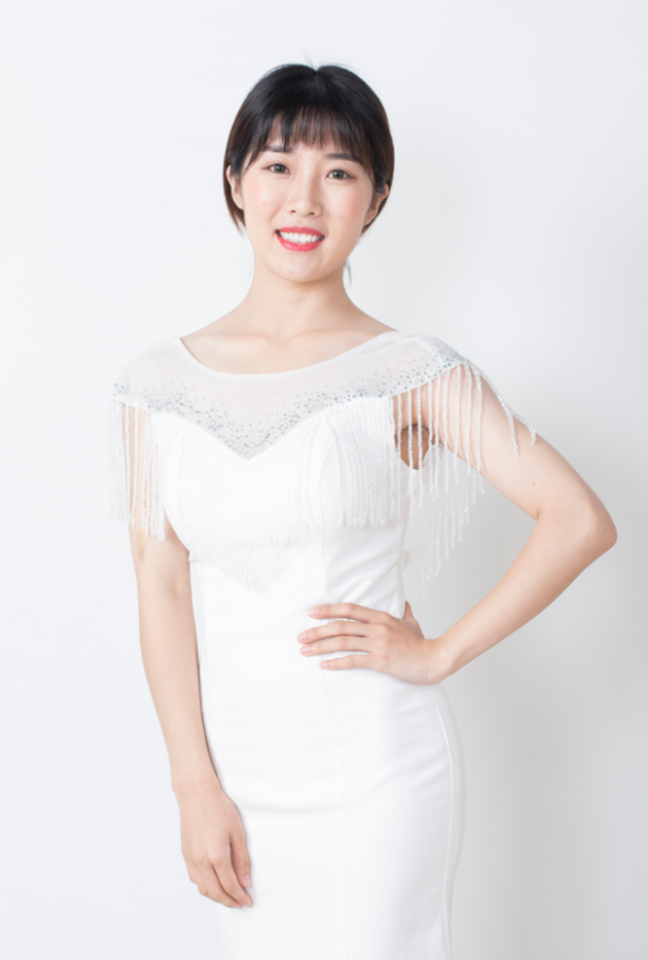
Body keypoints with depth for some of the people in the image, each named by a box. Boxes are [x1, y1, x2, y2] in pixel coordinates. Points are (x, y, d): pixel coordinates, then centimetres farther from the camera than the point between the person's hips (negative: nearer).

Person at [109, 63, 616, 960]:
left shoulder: (410, 372, -7)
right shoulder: (161, 382, 1)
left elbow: (581, 521, -10)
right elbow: (162, 587, -1)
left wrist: (439, 653, -11)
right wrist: (198, 789, -5)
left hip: (375, 769, -2)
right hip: (235, 768, 3)